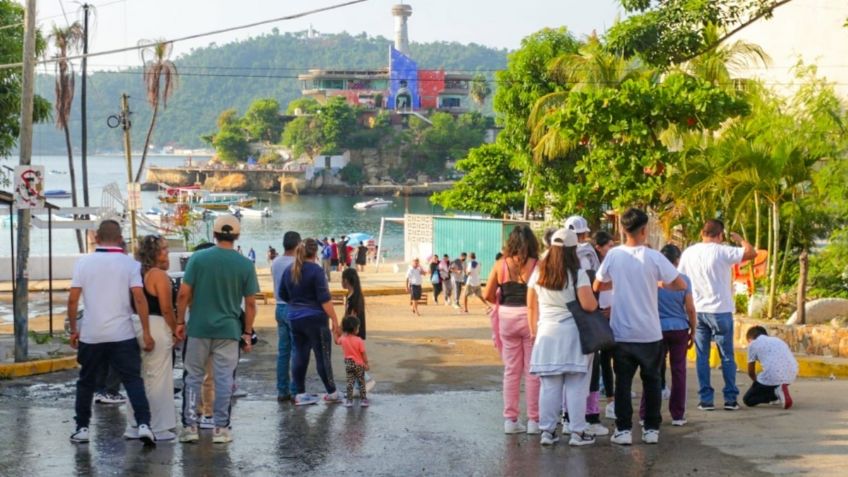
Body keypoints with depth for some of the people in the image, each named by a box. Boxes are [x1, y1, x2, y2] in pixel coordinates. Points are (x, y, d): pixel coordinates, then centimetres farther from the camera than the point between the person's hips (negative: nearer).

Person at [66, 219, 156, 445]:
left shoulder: (83, 263, 1)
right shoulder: (130, 264, -1)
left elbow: (73, 299, -1)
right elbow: (139, 298, -9)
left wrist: (73, 330, 10)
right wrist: (146, 332, -6)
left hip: (91, 335, 1)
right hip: (122, 334, -1)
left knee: (86, 382, 15)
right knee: (133, 380, 1)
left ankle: (82, 428, 20)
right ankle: (143, 424, -13)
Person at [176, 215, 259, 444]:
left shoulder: (198, 258, -3)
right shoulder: (245, 265, -2)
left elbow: (184, 294, -5)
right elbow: (250, 304, 1)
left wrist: (180, 322, 5)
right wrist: (247, 333, 8)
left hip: (199, 328, 0)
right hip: (229, 330, 0)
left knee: (193, 377, 10)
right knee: (224, 380, 6)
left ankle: (190, 426, 9)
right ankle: (221, 428, 8)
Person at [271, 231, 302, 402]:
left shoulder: (275, 263, 8)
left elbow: (278, 286, 11)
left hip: (280, 308, 7)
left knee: (283, 351, 10)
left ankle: (282, 391, 13)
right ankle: (295, 391, -1)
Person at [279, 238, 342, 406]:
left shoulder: (289, 270, 8)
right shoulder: (316, 270, -12)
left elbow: (283, 295, 17)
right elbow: (324, 299, -16)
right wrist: (335, 321, -14)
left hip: (294, 318, 6)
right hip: (315, 318, -6)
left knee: (300, 356, 10)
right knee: (323, 356, 3)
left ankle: (300, 394, 10)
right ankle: (331, 393, 11)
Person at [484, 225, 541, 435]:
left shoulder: (501, 265, 0)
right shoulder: (535, 265, -10)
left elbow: (488, 295, 1)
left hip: (507, 317, 3)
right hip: (530, 317, -3)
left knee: (511, 371, 12)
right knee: (532, 371, 6)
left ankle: (510, 419, 15)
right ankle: (533, 420, 10)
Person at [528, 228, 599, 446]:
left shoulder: (538, 273, 6)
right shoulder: (577, 274, -8)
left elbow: (531, 306, 11)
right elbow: (589, 305, -16)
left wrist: (534, 331, 20)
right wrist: (595, 301, 6)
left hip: (546, 334, 4)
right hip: (572, 335, -4)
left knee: (549, 386, 7)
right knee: (576, 386, 2)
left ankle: (548, 430, 10)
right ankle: (577, 431, 6)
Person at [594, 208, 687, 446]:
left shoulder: (613, 255, -5)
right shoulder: (653, 257, -10)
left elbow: (597, 286, 6)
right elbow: (680, 285, -7)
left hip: (621, 332, 1)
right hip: (649, 333, -1)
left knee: (623, 381, 7)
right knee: (651, 380, 13)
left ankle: (623, 430, 4)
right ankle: (651, 429, 15)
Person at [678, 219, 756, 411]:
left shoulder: (688, 253, 2)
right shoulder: (722, 252, -12)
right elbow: (752, 253, -11)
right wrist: (740, 240, 8)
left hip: (697, 311, 4)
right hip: (720, 310, -3)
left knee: (702, 357, 7)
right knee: (727, 357, 7)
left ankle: (706, 399, 6)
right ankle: (730, 399, 9)